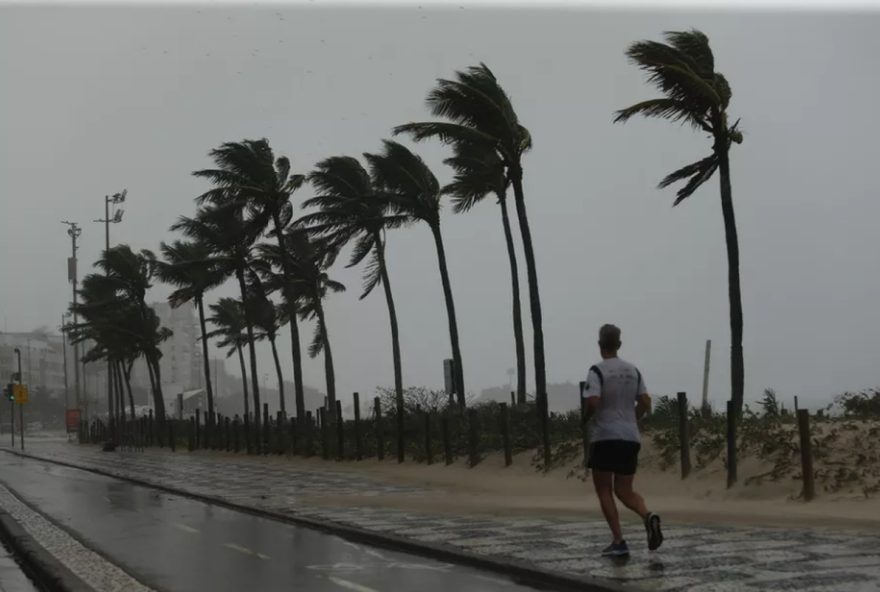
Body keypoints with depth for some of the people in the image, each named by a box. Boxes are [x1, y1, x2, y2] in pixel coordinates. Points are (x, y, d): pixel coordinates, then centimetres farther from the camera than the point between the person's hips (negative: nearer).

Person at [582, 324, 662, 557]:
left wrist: (585, 418, 1)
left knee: (604, 491, 5)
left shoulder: (597, 371, -8)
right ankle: (648, 516, -17)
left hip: (605, 437, -5)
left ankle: (618, 541, -4)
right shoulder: (633, 371, 10)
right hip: (631, 438, 5)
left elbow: (593, 403, -20)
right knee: (624, 491, 13)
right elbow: (645, 404, 8)